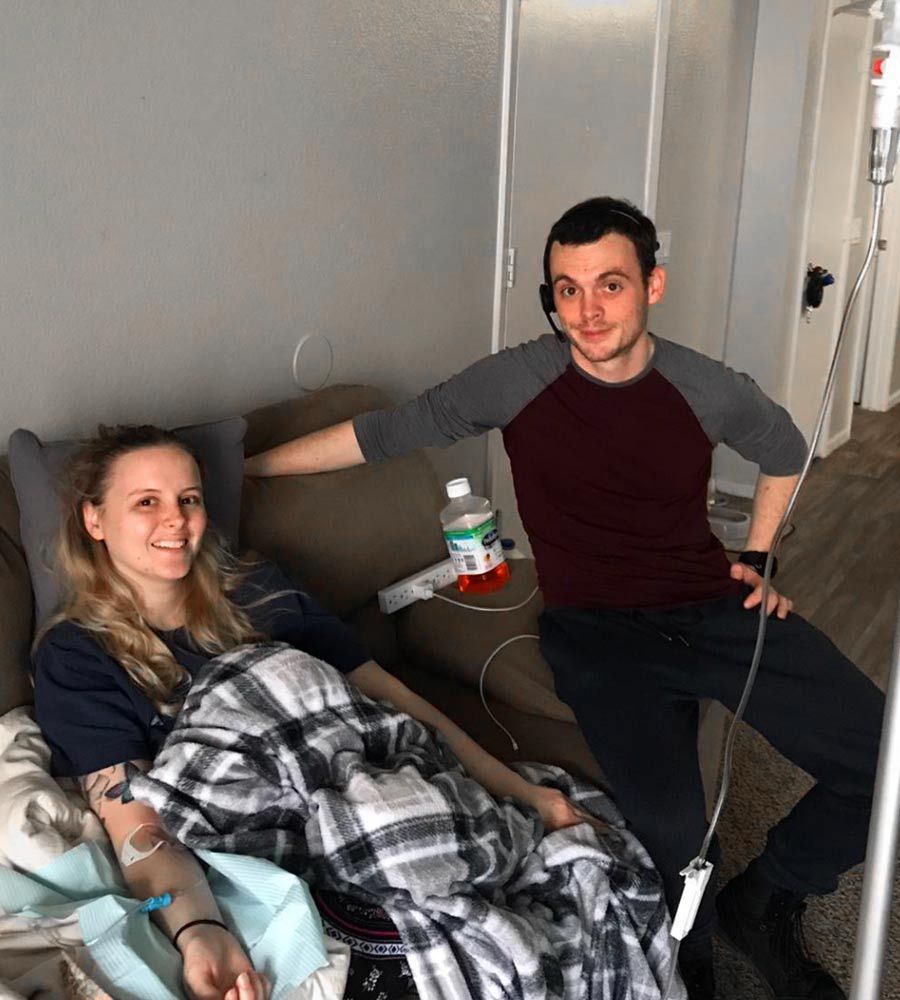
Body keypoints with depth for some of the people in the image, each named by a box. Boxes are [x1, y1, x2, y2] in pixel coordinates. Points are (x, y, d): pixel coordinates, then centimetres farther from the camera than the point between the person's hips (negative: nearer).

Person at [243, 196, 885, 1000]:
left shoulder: (710, 391, -3)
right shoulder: (518, 381, -9)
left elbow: (785, 450, 19)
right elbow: (385, 432, -3)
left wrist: (757, 556, 11)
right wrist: (239, 467, -1)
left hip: (717, 611, 3)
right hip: (599, 631, -3)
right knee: (671, 826, -27)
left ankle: (764, 901, 19)